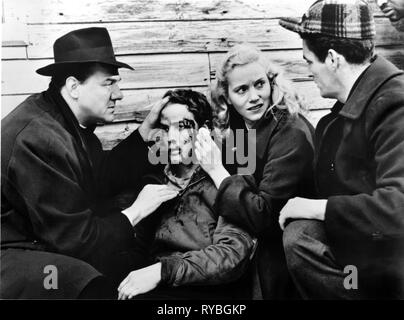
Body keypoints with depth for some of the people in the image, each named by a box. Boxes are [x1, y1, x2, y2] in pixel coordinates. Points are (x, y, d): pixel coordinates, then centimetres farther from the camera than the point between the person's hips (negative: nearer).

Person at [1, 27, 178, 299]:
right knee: (95, 288, -33)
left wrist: (146, 131, 5)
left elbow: (103, 180, 11)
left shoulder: (73, 123, 1)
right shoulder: (38, 137, -27)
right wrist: (134, 213, -13)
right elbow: (72, 238, -23)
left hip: (51, 242, 9)